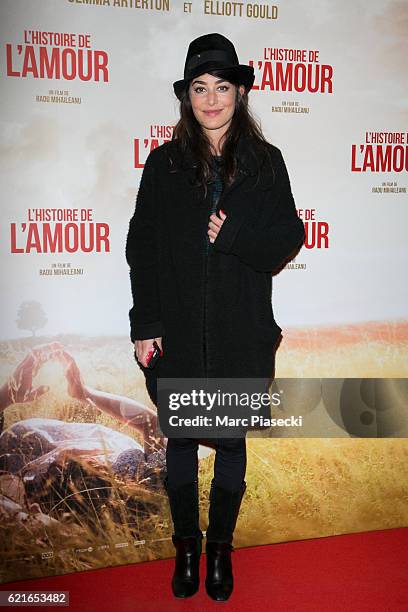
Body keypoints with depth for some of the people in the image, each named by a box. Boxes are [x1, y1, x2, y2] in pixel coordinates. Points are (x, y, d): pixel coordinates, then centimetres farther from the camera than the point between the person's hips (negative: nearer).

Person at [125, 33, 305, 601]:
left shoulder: (265, 161, 1)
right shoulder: (165, 163, 1)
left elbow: (288, 237, 0)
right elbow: (142, 247, -1)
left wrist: (235, 235, -18)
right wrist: (144, 324, -6)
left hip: (241, 334, 0)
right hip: (179, 333, 0)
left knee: (231, 442, 12)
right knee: (180, 441, 13)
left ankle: (221, 548, 33)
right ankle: (186, 548, 33)